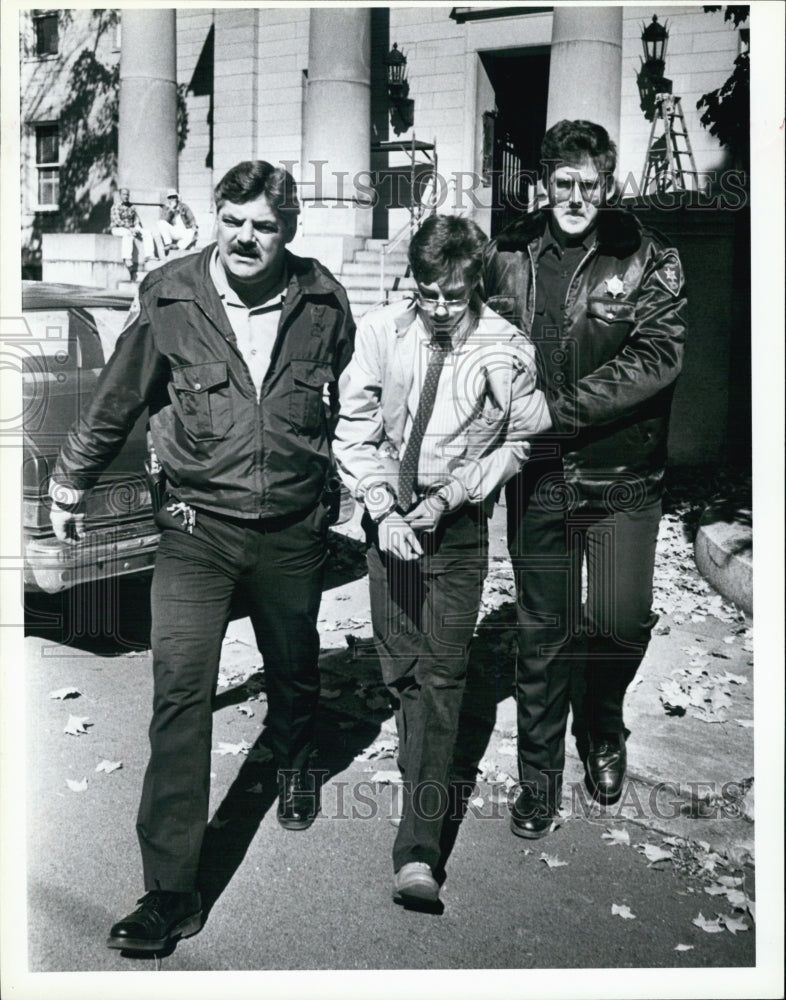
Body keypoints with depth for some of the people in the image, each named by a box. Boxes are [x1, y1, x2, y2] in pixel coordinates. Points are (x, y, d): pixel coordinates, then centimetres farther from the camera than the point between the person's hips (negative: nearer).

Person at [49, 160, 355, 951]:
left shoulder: (322, 302, -3)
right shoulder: (169, 298, -7)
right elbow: (116, 401, 5)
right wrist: (69, 485, 15)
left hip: (294, 526, 2)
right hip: (198, 523, -2)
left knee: (294, 668, 20)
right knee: (179, 690, -10)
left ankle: (293, 761, 55)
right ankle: (170, 889, -1)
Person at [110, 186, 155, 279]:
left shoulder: (131, 207, 14)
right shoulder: (116, 207, -6)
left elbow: (137, 219, 11)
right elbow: (117, 221, -17)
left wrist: (137, 227, -12)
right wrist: (130, 229, -25)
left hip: (131, 229, 6)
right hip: (117, 229, -6)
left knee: (147, 232, -15)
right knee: (127, 234, -40)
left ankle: (149, 255, -32)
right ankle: (127, 260, -49)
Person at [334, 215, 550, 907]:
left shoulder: (507, 350, -7)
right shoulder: (380, 333, -4)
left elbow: (521, 441, 2)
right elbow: (354, 433, 1)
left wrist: (450, 495, -10)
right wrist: (384, 508, -11)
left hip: (460, 526, -2)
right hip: (390, 518, 2)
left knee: (442, 676, -7)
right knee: (398, 667, 9)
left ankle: (418, 850, -7)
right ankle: (426, 783, 35)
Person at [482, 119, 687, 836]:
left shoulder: (649, 260, -1)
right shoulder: (510, 257, 6)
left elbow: (656, 357, -13)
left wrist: (560, 407, -20)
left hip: (620, 479, -1)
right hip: (537, 479, 1)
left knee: (622, 621, -3)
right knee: (542, 633, 8)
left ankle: (602, 724, 31)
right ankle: (540, 777, 25)